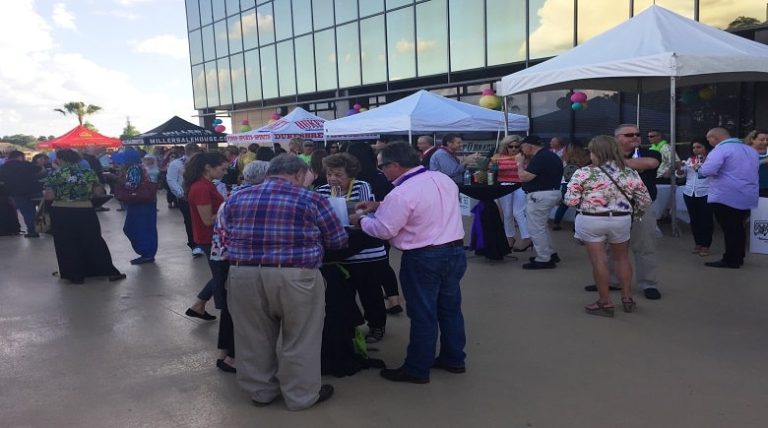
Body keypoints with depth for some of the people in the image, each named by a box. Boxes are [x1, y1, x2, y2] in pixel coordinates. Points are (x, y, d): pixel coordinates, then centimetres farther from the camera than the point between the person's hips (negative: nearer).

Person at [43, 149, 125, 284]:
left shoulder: (54, 175, -6)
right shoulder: (88, 173, 0)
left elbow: (49, 196, -10)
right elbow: (99, 192, 0)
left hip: (61, 213, -2)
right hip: (85, 211, 2)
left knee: (67, 244, 10)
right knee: (93, 241, 12)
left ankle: (75, 275, 14)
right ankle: (110, 272, 14)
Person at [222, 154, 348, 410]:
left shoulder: (236, 199, 8)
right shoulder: (310, 199, -4)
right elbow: (338, 241, 2)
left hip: (243, 276, 4)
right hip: (295, 278, -4)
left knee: (254, 340, 19)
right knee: (300, 341, 13)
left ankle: (260, 391, 36)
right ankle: (301, 396, 27)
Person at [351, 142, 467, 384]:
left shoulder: (401, 193, -20)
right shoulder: (443, 179, 5)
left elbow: (383, 230, -15)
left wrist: (360, 220, 3)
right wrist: (380, 205, 14)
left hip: (423, 259, -8)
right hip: (455, 251, 8)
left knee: (422, 314, 4)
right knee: (450, 308, 19)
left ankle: (417, 370, 19)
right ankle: (454, 359, 33)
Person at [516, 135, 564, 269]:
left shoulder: (539, 158, -20)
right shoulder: (551, 156, 14)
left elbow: (524, 177, -22)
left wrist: (520, 163, -6)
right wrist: (527, 162, 11)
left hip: (539, 196, -11)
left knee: (536, 228, -3)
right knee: (541, 227, 22)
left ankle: (543, 260, 2)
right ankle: (550, 254, 28)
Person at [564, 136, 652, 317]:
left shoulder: (583, 173, -11)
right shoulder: (631, 174, 0)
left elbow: (570, 201, -12)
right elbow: (646, 202, 4)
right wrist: (632, 209, 22)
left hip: (591, 221, -3)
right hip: (621, 220, 3)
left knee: (598, 260, 5)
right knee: (622, 258, 20)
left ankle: (605, 303, 13)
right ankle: (627, 298, 28)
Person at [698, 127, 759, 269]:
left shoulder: (721, 150, -12)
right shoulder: (750, 150, 15)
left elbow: (707, 171, -26)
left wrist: (699, 167, -4)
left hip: (726, 197, -8)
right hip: (747, 196, 8)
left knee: (729, 229, -2)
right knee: (738, 228, 16)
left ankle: (731, 260, 4)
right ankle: (738, 258, 23)